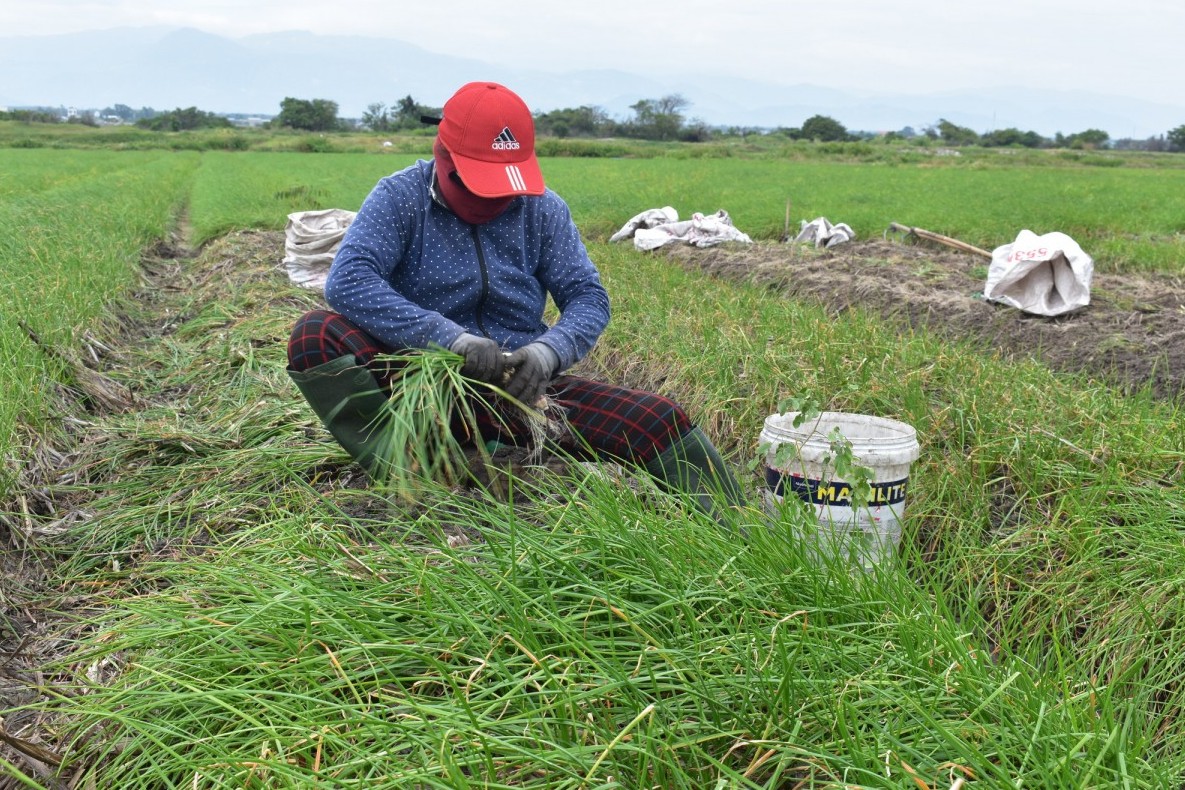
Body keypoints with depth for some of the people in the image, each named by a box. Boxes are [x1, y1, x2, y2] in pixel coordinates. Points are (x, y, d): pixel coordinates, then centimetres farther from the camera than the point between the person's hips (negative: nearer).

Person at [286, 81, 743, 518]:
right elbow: (347, 281, -20)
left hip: (518, 387, 2)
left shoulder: (543, 209, 4)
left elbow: (588, 297, 1)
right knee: (314, 336, -27)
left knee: (656, 421, -16)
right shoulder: (400, 198, -5)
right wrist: (450, 338, -31)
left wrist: (548, 351, -23)